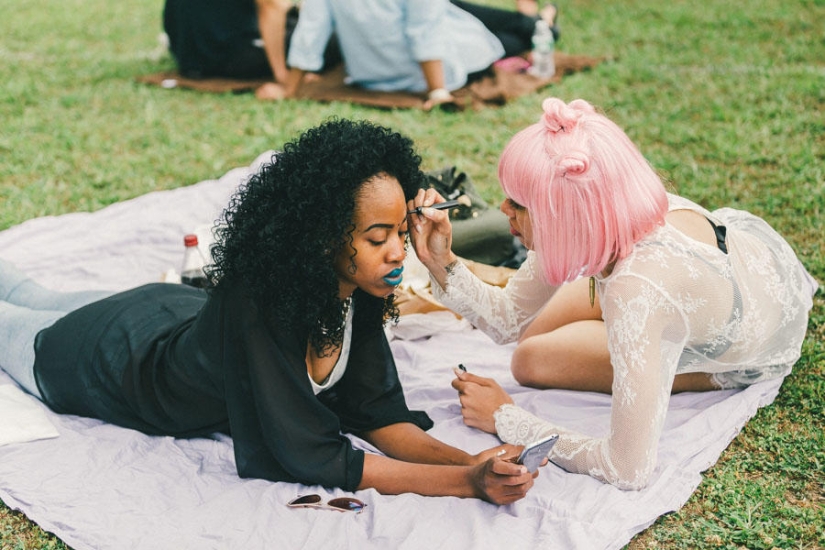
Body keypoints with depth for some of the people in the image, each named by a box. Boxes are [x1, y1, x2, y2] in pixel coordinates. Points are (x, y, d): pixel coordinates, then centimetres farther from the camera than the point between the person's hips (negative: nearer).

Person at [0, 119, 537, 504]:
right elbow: (314, 455, -44)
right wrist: (465, 483, -49)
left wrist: (469, 461, -38)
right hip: (119, 354, -5)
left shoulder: (356, 292, -26)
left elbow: (379, 415, -21)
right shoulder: (254, 302, -46)